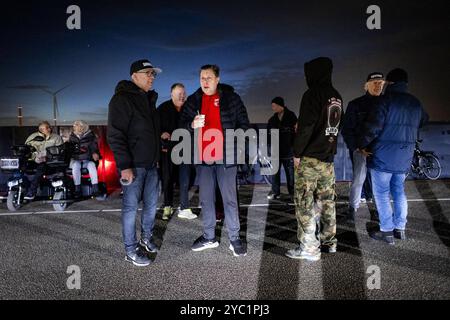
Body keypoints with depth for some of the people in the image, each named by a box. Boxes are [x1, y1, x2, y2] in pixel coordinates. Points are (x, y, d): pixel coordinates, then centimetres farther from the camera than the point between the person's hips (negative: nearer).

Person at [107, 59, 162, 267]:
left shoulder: (149, 98, 15)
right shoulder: (122, 99, -11)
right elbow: (115, 135, -17)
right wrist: (125, 166, -21)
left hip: (151, 163, 8)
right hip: (133, 165, -8)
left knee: (151, 203, 15)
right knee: (131, 206, 1)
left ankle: (146, 238, 34)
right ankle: (131, 250, 13)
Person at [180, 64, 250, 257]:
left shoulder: (231, 98, -1)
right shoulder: (193, 100, 7)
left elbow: (244, 124, 4)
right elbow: (182, 124, 10)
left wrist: (234, 141, -9)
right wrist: (192, 124, -12)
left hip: (226, 156, -3)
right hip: (202, 158, 4)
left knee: (229, 199, 2)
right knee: (206, 199, 11)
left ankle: (234, 239, 13)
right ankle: (209, 237, 25)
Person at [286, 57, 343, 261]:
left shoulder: (313, 94, -12)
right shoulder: (337, 97, 13)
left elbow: (305, 127, -18)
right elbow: (334, 126, 17)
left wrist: (297, 153, -12)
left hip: (310, 158, -8)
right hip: (328, 159, 8)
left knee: (305, 203, -2)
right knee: (327, 201, 15)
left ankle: (309, 248, 3)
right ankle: (329, 242, 25)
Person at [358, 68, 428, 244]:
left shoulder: (386, 100, -11)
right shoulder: (415, 103, 9)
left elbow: (373, 127, -18)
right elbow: (423, 121, 26)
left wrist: (362, 145, -6)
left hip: (383, 157, -6)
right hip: (404, 158, 6)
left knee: (382, 194, 2)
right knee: (399, 192, 17)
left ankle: (387, 231, 5)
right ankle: (400, 228, 23)